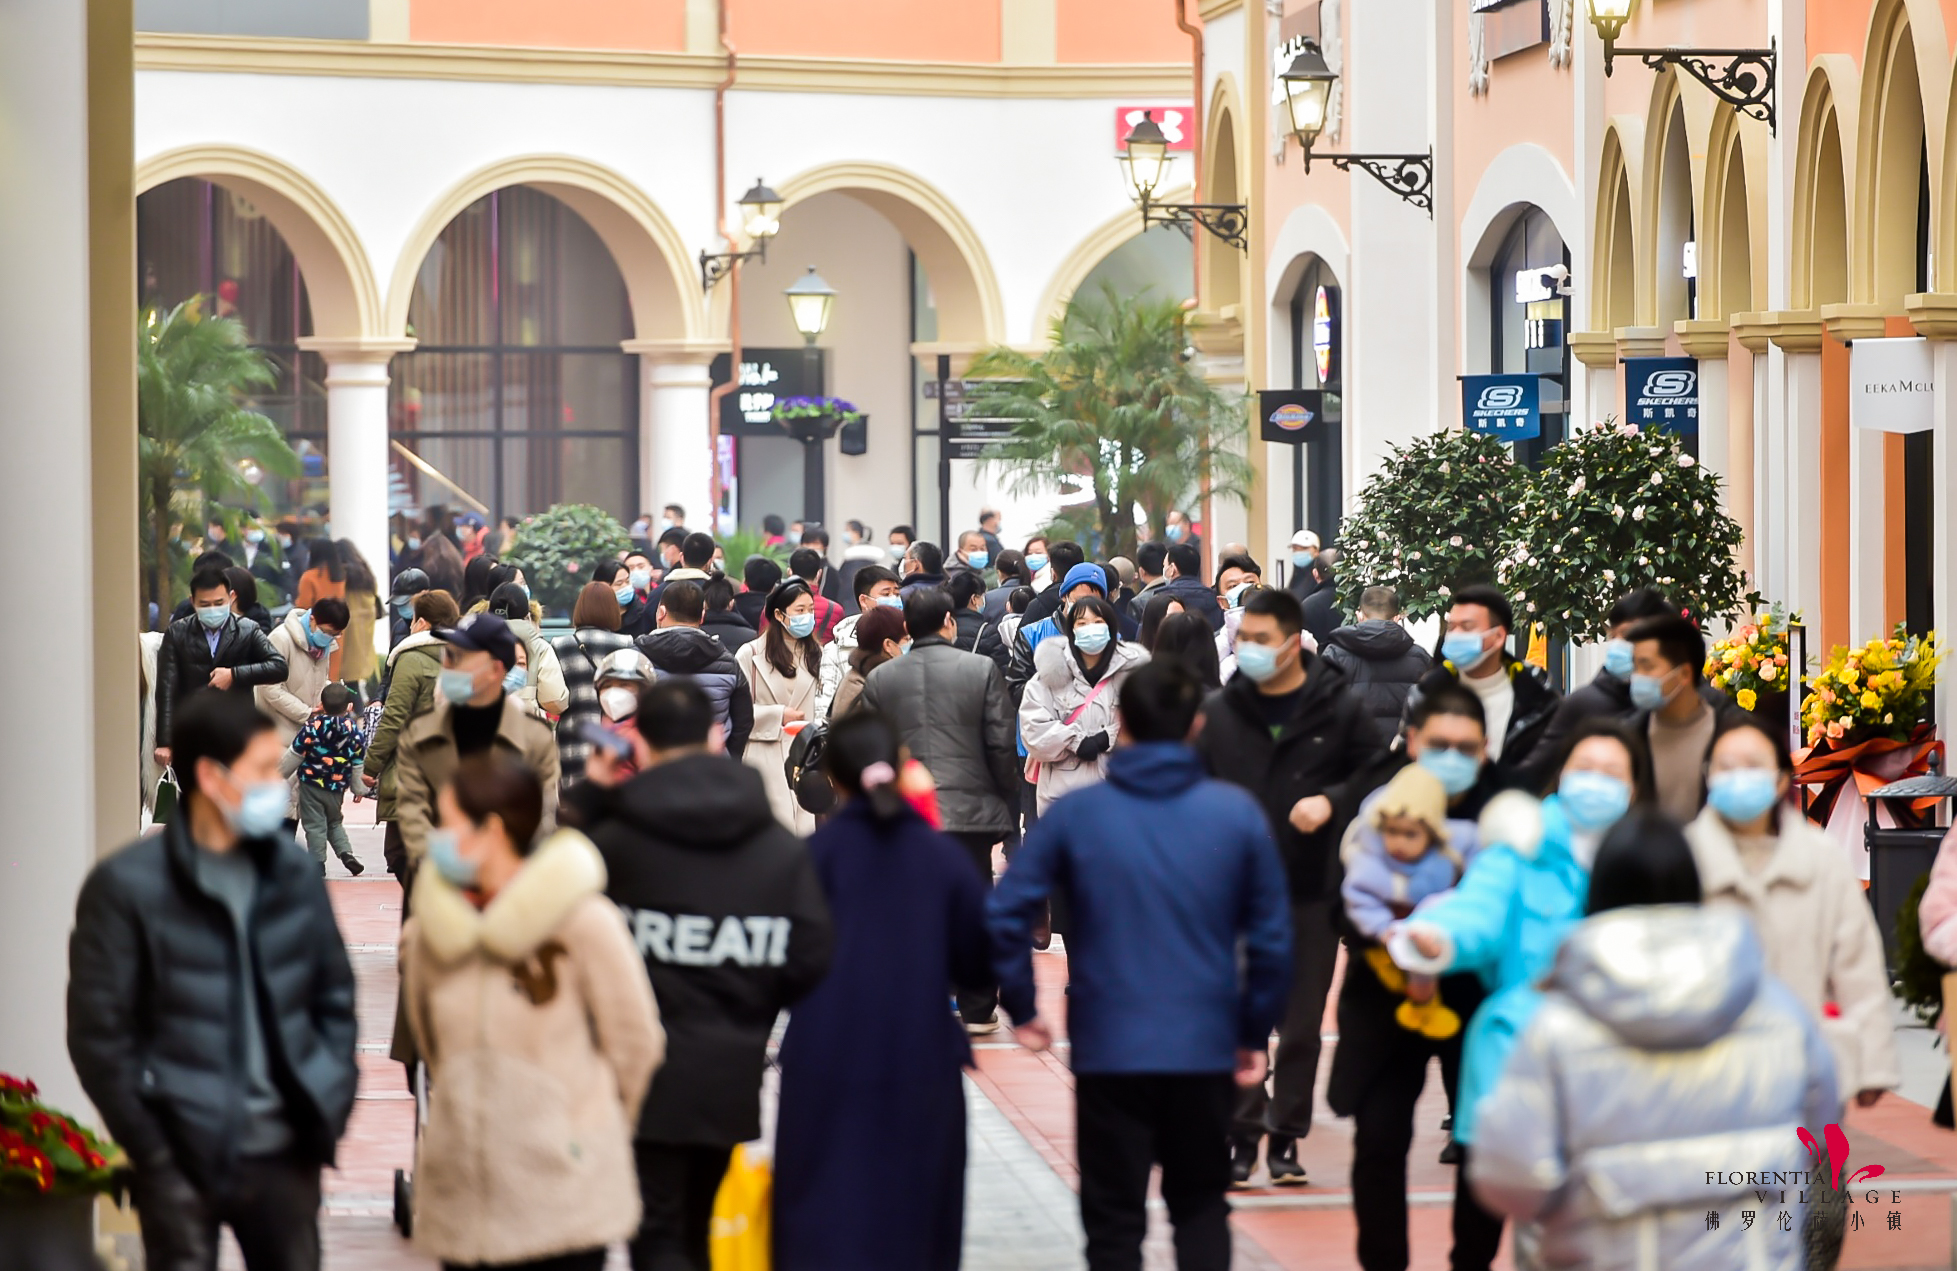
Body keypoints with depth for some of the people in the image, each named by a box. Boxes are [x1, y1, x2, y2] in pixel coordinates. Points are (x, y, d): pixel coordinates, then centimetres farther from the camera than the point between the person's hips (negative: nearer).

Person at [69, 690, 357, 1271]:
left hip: (286, 1154, 4)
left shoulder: (295, 873, 6)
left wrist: (331, 1108, 4)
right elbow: (99, 1036, -6)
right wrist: (155, 1155, -9)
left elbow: (335, 997, 14)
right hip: (185, 1159, -4)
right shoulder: (125, 886, -7)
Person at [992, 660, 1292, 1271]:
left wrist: (1022, 1008, 2)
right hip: (1206, 1045, 1)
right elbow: (1270, 937, -1)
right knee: (1201, 1208, 17)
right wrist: (1254, 1034, 8)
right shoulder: (1236, 813, -3)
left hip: (1108, 1048, -1)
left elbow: (1004, 915, -9)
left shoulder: (1075, 813, -5)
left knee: (1115, 1221, 9)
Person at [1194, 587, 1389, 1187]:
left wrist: (1333, 800, -13)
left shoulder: (1339, 709, -2)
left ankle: (1287, 1136, 17)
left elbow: (1379, 773, 3)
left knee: (1301, 1024, 6)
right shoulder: (1220, 711, 3)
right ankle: (1242, 1133, 8)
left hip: (1312, 890, -1)